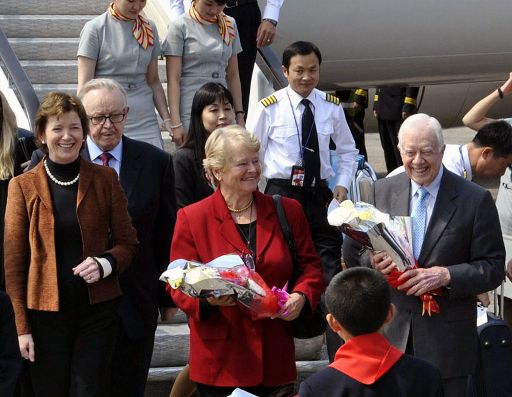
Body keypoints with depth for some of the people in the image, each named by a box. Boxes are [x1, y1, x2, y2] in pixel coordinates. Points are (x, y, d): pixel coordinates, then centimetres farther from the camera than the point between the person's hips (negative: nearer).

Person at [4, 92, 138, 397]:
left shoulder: (105, 179, 3)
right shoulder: (23, 186, 1)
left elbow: (128, 243, 8)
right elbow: (14, 260, 2)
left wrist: (105, 263, -14)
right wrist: (22, 326, -2)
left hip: (97, 308, 0)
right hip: (46, 312, 0)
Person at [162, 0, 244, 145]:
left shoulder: (229, 25, 12)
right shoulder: (180, 26, -2)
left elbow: (233, 75, 15)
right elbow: (173, 78, -6)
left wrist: (240, 115, 10)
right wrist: (175, 123, -12)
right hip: (190, 110, -4)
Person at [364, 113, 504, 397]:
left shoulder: (475, 200, -6)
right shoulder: (382, 191, 5)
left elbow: (493, 268, -6)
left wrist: (446, 275, -21)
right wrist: (373, 261, -11)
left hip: (445, 340, -3)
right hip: (391, 333, 3)